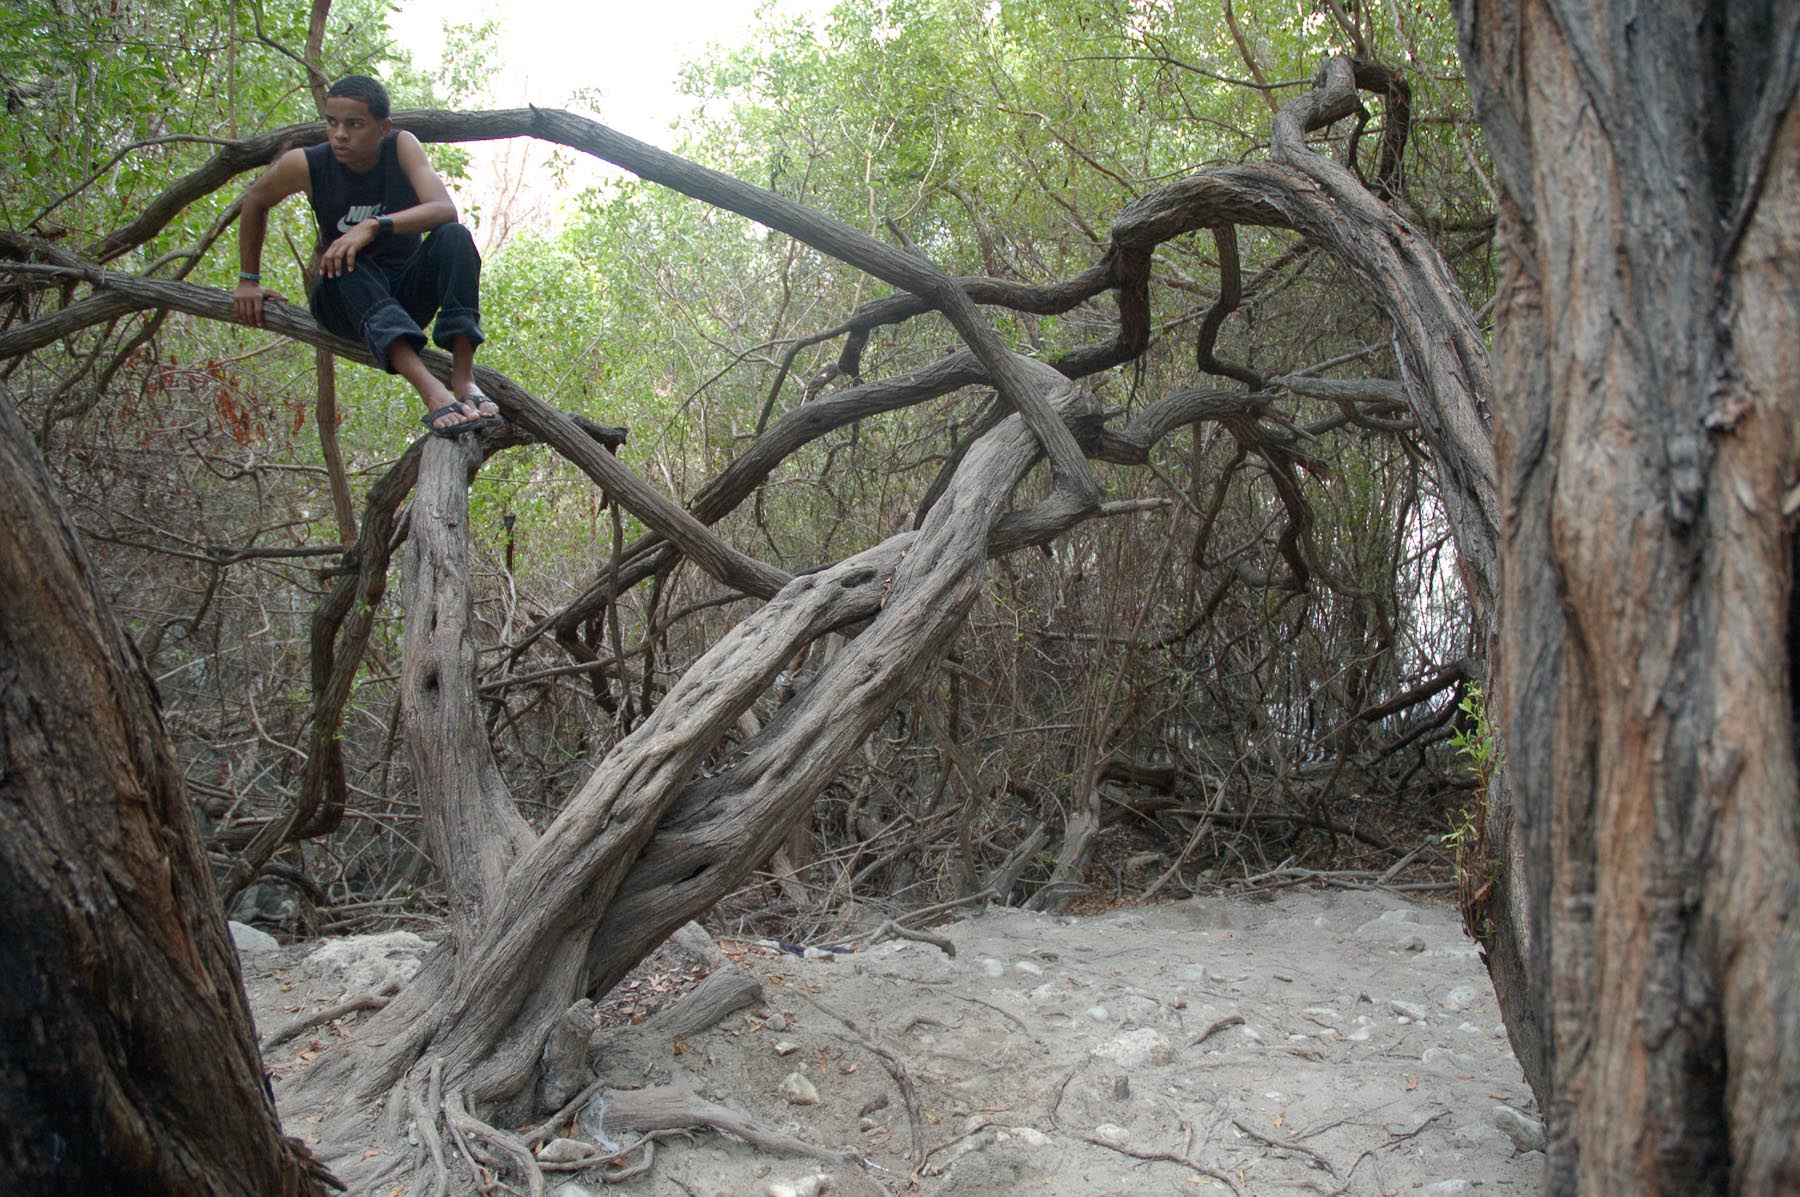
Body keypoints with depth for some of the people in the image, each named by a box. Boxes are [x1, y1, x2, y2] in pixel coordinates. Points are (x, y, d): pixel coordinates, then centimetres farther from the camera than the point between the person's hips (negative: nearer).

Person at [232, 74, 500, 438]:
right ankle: (430, 390, -55)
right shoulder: (307, 165, -12)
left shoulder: (401, 146, -14)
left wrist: (374, 226, -42)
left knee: (454, 236, -27)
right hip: (347, 303, 0)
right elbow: (255, 201, 9)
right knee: (342, 262, -35)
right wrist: (249, 280, 11)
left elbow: (445, 209, -30)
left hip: (408, 297, 0)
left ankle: (463, 376, -38)